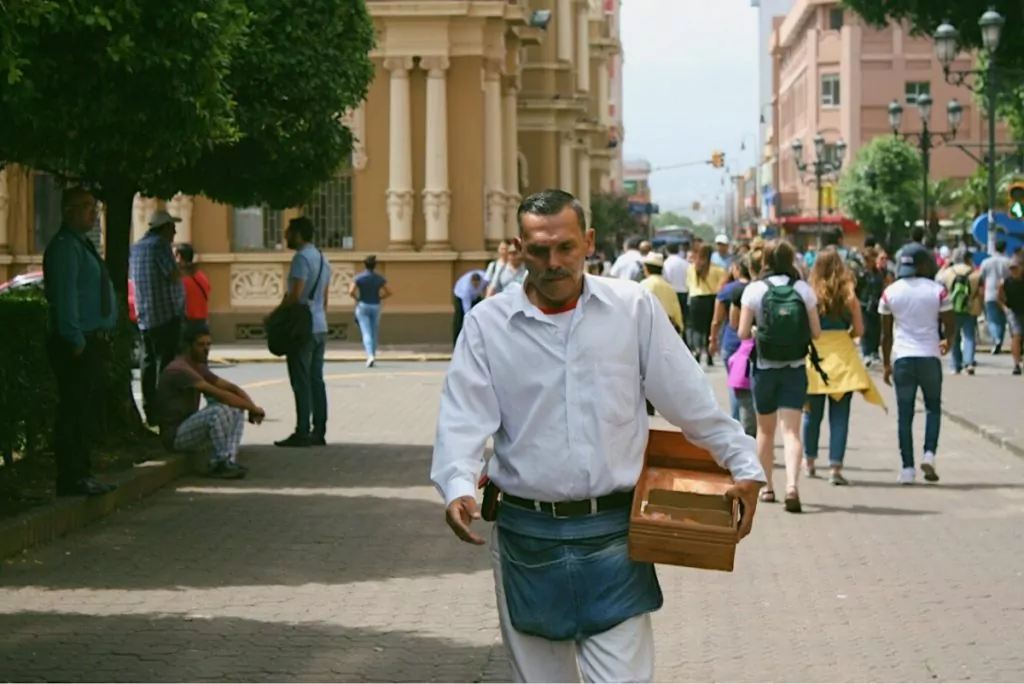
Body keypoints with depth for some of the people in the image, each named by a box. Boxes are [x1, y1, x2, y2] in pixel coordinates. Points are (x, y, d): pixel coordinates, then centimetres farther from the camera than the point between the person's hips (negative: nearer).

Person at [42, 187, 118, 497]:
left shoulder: (82, 245, 18)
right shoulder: (64, 247, -12)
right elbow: (64, 296, -19)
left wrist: (102, 339, 17)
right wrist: (76, 341, -21)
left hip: (94, 341, 10)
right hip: (78, 345, -10)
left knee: (88, 409, 14)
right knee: (74, 410, -6)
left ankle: (82, 475, 21)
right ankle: (71, 479, -3)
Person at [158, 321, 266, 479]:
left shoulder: (199, 368, 13)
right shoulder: (178, 370, -20)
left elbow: (231, 388, 11)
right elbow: (218, 394, -27)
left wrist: (252, 407, -8)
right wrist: (252, 407, -21)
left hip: (190, 427, 10)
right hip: (174, 435, -10)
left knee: (236, 410, 1)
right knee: (219, 410, -29)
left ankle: (229, 460, -10)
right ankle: (220, 463, -16)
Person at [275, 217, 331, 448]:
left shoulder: (302, 257, -13)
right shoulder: (322, 258, 16)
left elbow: (295, 295, -20)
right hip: (320, 328, 9)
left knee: (301, 382, -7)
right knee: (316, 379, 10)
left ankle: (302, 433, -9)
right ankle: (319, 431, 10)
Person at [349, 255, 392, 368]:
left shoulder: (358, 278, -8)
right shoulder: (379, 278, -1)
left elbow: (351, 292, -16)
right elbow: (388, 293, -1)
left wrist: (357, 299, 1)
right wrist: (378, 298, 9)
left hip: (363, 306, -2)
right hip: (375, 307, 2)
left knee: (366, 333, -7)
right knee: (374, 333, 15)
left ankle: (370, 355, -25)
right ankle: (372, 356, 20)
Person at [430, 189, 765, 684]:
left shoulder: (634, 308, 1)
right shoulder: (487, 323, 0)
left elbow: (690, 401, 6)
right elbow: (464, 419, -6)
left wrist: (744, 466, 4)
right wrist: (458, 487, -24)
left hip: (613, 532, -1)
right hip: (527, 535, 1)